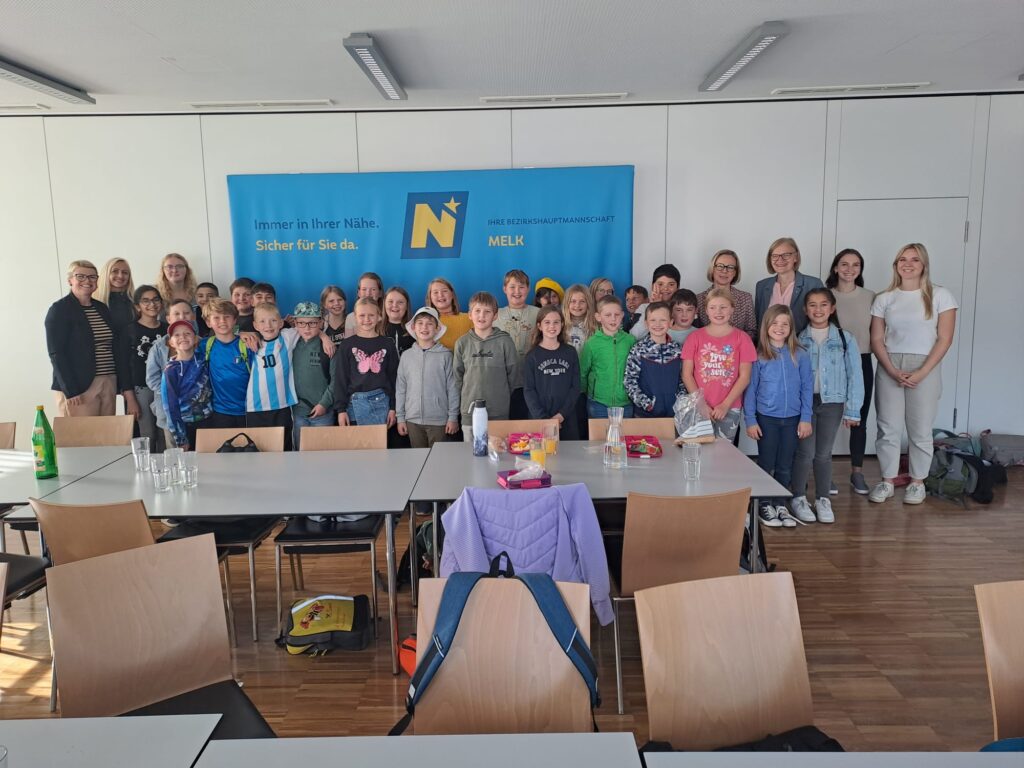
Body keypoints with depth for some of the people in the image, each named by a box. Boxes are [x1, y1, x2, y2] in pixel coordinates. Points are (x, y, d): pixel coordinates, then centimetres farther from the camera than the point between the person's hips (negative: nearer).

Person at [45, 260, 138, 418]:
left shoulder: (102, 308, 15)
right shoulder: (59, 309, -1)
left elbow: (116, 348, 12)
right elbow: (56, 353, -8)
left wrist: (126, 387, 5)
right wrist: (71, 392, -17)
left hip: (109, 385, 5)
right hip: (78, 389, -5)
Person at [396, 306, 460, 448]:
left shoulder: (445, 355, -2)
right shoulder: (406, 355, 5)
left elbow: (452, 388, -1)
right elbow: (400, 388, 9)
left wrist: (453, 417, -3)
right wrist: (400, 417, 6)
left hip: (439, 420, -2)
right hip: (413, 420, 3)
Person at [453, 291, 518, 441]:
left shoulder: (504, 341, -3)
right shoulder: (462, 343, 4)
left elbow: (513, 373, 3)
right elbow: (457, 376, 9)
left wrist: (501, 396, 6)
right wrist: (463, 400, 6)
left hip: (499, 413, -2)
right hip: (469, 412, 2)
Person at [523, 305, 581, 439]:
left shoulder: (570, 353, 6)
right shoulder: (532, 355, 2)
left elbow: (575, 387, 2)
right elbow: (528, 390, -3)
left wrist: (561, 415, -9)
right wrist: (543, 418, -13)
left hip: (567, 420, 1)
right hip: (539, 419, -1)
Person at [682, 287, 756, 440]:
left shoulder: (741, 338, 1)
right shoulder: (695, 337, 3)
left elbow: (744, 377, -1)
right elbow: (687, 374, 0)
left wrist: (725, 405, -9)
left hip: (730, 409, 0)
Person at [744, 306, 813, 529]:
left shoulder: (800, 355, -2)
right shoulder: (758, 356, -5)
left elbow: (807, 388, 1)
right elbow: (750, 389, -2)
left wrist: (806, 418, -2)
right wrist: (750, 420, -5)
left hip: (792, 419, 1)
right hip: (766, 418, -1)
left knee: (785, 466, 11)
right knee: (766, 464, 9)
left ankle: (780, 505, 25)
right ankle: (765, 506, 21)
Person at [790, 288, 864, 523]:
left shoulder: (845, 339, 0)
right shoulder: (799, 339, 0)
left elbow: (854, 376, 1)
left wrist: (852, 410, -1)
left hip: (832, 402, 1)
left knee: (824, 453, 9)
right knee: (805, 452, 0)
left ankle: (823, 500, 22)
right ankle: (799, 499, 15)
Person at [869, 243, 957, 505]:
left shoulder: (940, 296, 1)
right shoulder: (884, 299, 7)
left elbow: (944, 339, -3)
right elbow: (876, 340, 4)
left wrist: (922, 373, -12)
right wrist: (892, 371, -10)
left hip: (924, 368, -2)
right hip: (889, 369, 2)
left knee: (920, 429, 4)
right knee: (888, 428, 3)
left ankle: (917, 482, 19)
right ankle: (887, 481, 15)